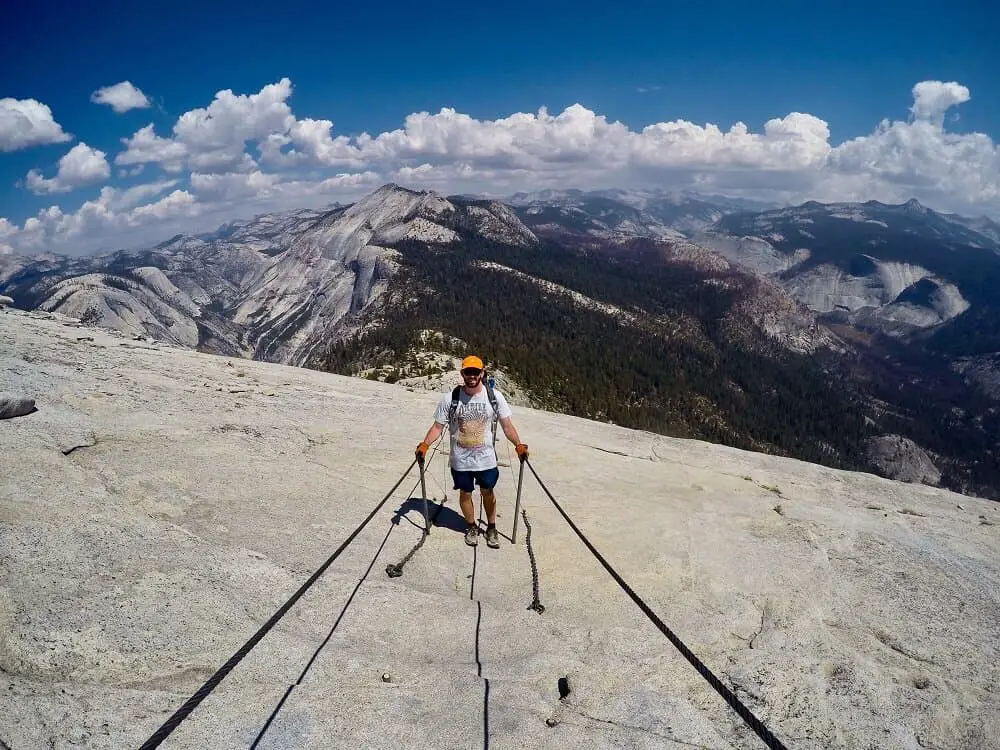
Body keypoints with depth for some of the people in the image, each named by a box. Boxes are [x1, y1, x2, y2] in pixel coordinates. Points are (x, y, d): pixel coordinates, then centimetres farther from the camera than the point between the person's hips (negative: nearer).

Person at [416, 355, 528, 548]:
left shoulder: (494, 396, -9)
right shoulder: (450, 398, -10)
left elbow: (506, 425, -5)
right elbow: (438, 426, -4)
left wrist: (518, 444, -17)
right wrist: (424, 444, -17)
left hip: (486, 458, 0)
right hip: (460, 460, 0)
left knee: (487, 492, 14)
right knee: (465, 494, 14)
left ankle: (491, 528, 37)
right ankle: (472, 527, 38)